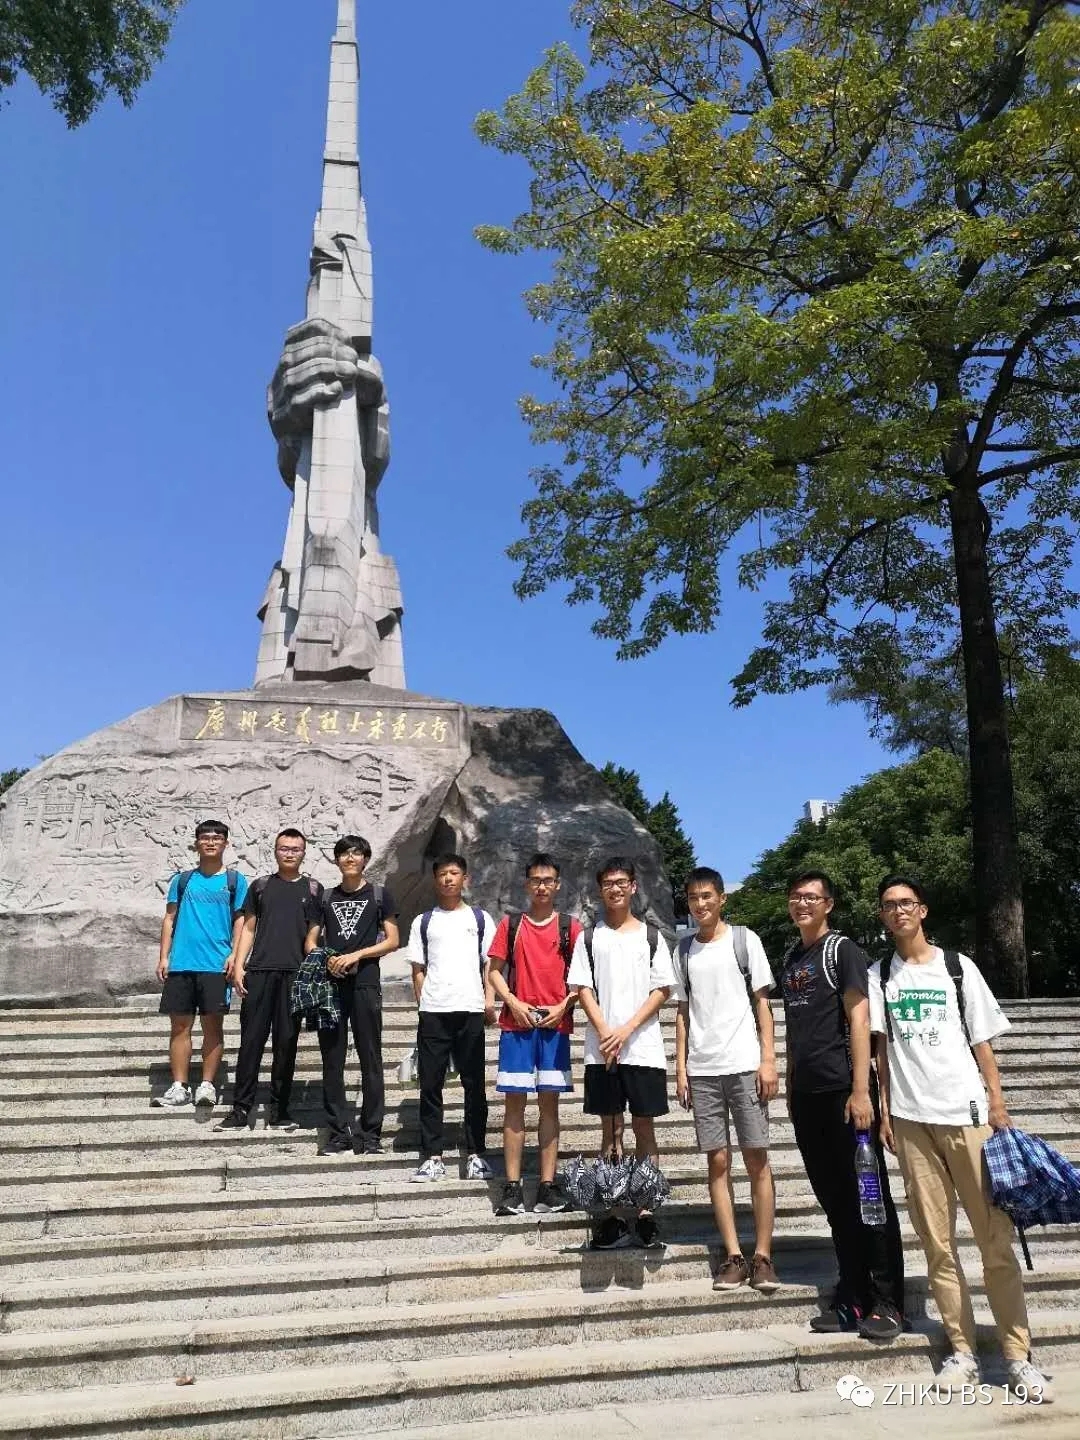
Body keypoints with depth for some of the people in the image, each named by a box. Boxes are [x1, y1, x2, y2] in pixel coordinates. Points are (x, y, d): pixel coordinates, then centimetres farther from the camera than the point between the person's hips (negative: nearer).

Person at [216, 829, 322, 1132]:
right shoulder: (260, 885, 12)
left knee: (287, 1041, 3)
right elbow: (249, 929, 11)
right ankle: (240, 1109, 5)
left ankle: (279, 1110, 11)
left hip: (295, 973, 0)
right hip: (259, 971, 0)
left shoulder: (313, 889, 10)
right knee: (251, 1039, -1)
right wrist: (238, 966, 2)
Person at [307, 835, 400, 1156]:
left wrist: (355, 955, -11)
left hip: (365, 983, -3)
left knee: (370, 1059, -1)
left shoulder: (379, 894, 6)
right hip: (330, 983, 3)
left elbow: (392, 940, 1)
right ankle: (338, 1132, 12)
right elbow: (310, 941, 14)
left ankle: (371, 1133, 5)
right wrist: (327, 960, -7)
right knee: (332, 1060, 4)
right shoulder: (326, 897, 15)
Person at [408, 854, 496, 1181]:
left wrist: (489, 1001, -3)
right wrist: (423, 1003, 1)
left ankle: (476, 1154, 11)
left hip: (471, 1010, 0)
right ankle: (432, 1157, 8)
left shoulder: (480, 918, 11)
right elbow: (418, 969, 11)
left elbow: (489, 964, 9)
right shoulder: (423, 921, 13)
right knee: (430, 1084, 1)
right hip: (433, 1013, 1)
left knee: (474, 1084, 3)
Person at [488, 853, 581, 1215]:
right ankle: (512, 1187, 5)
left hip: (555, 1024, 0)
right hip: (517, 1023, 0)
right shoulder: (510, 924, 8)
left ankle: (548, 1185, 9)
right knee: (515, 1102, 1)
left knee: (549, 1102, 4)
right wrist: (514, 1003, -7)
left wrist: (563, 1006, -8)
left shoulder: (570, 926, 6)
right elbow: (495, 970, 6)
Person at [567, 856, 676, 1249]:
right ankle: (614, 1214, 13)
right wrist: (605, 1033, -10)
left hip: (643, 1048, -1)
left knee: (644, 1127, 3)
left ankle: (644, 1212, 11)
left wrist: (626, 1030, -10)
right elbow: (583, 989, 3)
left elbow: (662, 989, 1)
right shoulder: (589, 937, 8)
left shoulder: (650, 935, 5)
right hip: (602, 1049, 1)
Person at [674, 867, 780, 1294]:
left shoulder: (744, 940, 2)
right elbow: (683, 1013, 12)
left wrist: (768, 1059, -6)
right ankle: (734, 1256, 11)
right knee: (718, 1162, 4)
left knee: (756, 1159, 1)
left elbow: (762, 1003, 1)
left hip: (744, 1065, -2)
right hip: (701, 1070, 3)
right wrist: (681, 1068, 6)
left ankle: (762, 1256, 9)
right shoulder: (684, 950, 10)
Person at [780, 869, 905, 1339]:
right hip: (807, 1095, 7)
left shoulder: (842, 950, -5)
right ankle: (853, 1299, 21)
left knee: (868, 1198, 1)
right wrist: (791, 1086, 16)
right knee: (836, 1203, 12)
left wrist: (860, 1089, -18)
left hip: (844, 1091, -6)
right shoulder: (791, 958, 14)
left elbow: (859, 1019, -12)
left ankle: (887, 1303, 11)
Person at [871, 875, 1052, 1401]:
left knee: (996, 1238, -1)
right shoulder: (879, 976, 7)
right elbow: (882, 1047, 8)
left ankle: (1018, 1357, 7)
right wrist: (885, 1110, 4)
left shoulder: (958, 967, 4)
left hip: (967, 1115, -1)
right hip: (912, 1119, 1)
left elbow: (981, 1042, 4)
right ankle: (963, 1351, 13)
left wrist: (998, 1107, -1)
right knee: (937, 1242, 4)